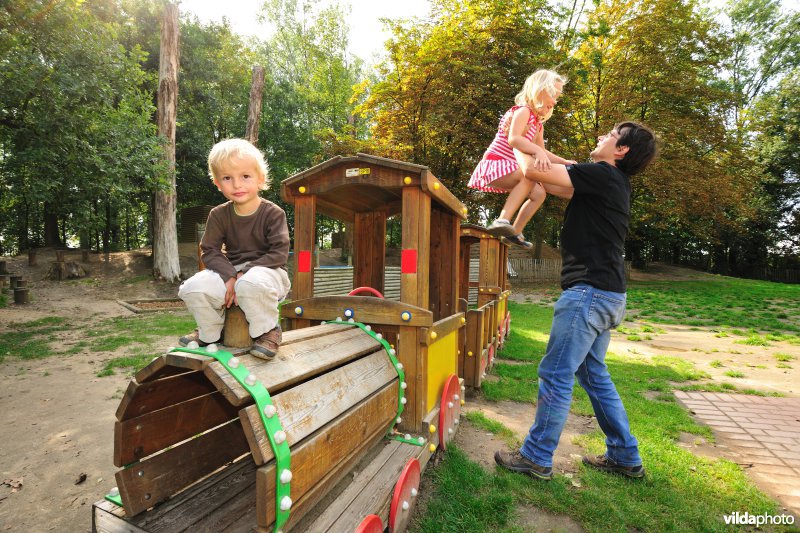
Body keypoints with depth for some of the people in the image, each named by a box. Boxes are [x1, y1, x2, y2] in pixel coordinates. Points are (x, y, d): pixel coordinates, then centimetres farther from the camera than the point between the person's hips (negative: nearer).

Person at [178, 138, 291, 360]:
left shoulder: (273, 213, -10)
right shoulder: (219, 215, 2)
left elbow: (279, 254, -16)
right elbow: (210, 250, 1)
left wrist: (244, 274, -23)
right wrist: (229, 276, -18)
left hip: (266, 269, -4)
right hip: (231, 270, 5)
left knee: (252, 283, -40)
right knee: (193, 288, -20)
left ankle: (267, 331, -11)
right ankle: (210, 331, 10)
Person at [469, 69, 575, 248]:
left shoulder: (538, 122, 19)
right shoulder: (523, 111, -12)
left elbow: (542, 152, 28)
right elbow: (513, 139, -32)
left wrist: (565, 162, 21)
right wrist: (538, 151, -43)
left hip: (505, 168, 10)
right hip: (494, 164, -10)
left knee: (539, 193, 8)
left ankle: (514, 233, 8)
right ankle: (502, 221, -40)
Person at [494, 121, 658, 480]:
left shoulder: (603, 175, -9)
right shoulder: (612, 182, 19)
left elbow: (532, 171, -10)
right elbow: (552, 182, 23)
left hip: (590, 291, -10)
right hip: (606, 294, 10)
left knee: (556, 374, -2)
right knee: (594, 375, 18)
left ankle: (536, 458, 11)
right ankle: (625, 457, 31)